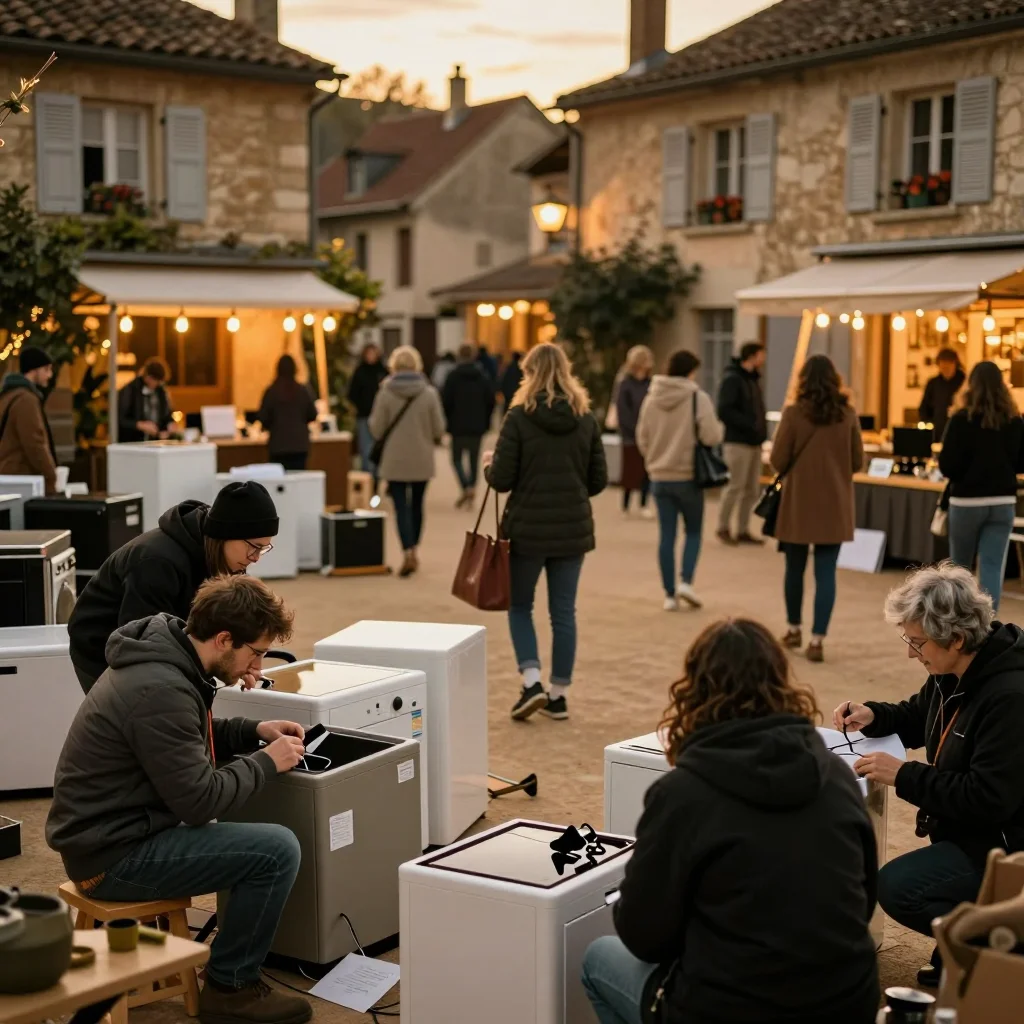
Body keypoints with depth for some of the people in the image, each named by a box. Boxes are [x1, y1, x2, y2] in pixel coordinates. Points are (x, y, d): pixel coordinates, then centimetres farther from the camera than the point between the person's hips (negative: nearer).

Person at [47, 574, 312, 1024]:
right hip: (113, 855, -10)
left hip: (112, 828, 10)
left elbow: (190, 741, 21)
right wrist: (267, 762, -10)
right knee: (278, 850, -17)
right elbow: (200, 802, -23)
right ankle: (230, 987, -2)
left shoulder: (162, 654, 4)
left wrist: (253, 731, 6)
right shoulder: (161, 690, -26)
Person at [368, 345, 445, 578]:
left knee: (401, 506, 0)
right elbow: (439, 430, -4)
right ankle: (413, 549, 27)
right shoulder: (429, 393, -7)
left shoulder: (385, 393, -9)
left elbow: (376, 430, -6)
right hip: (422, 460, 2)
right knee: (416, 505, 16)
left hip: (395, 460, -2)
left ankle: (408, 552, -15)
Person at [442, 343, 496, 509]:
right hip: (477, 426, 3)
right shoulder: (482, 377, 3)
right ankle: (472, 489, 9)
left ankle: (466, 488, -17)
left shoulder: (453, 377, -7)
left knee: (457, 458, 4)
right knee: (474, 459, 11)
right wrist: (485, 422, 12)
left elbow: (447, 402, -9)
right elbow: (490, 401, 3)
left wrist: (448, 422, 3)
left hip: (458, 426, -3)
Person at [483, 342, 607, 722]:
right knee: (563, 612, 11)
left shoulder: (519, 417, -10)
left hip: (527, 528, -3)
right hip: (573, 529, 3)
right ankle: (558, 694, 16)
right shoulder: (586, 419, 0)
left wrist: (489, 464, 10)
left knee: (519, 606, 14)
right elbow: (599, 480, 4)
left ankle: (532, 683, 0)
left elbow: (501, 480, -11)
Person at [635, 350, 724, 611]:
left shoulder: (651, 398, 1)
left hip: (660, 477, 3)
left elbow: (642, 438, 8)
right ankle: (686, 581, -6)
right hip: (689, 476, -3)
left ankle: (669, 594, 9)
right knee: (693, 531, 13)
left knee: (666, 535, 8)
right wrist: (721, 428, 5)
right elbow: (711, 436, -17)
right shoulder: (698, 398, -13)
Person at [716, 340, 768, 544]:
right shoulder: (732, 379, -10)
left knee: (752, 489, 8)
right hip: (737, 442, -8)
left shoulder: (753, 379, 16)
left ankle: (743, 530, 16)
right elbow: (725, 411, -18)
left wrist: (762, 431, 4)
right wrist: (750, 425, -21)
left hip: (754, 443, 8)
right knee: (735, 486, -4)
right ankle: (723, 528, 10)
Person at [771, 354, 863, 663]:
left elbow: (778, 461, -8)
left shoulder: (794, 413, -10)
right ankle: (817, 640, -4)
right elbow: (858, 462, 4)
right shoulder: (848, 414, -3)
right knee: (825, 573, 2)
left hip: (799, 504, -1)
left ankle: (794, 629, 30)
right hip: (835, 506, 1)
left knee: (795, 568, 15)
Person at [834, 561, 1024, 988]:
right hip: (970, 828, 10)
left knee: (898, 886, -21)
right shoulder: (955, 674, 1)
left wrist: (904, 776, -25)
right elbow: (917, 718, 21)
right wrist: (873, 715, -1)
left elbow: (988, 799, -30)